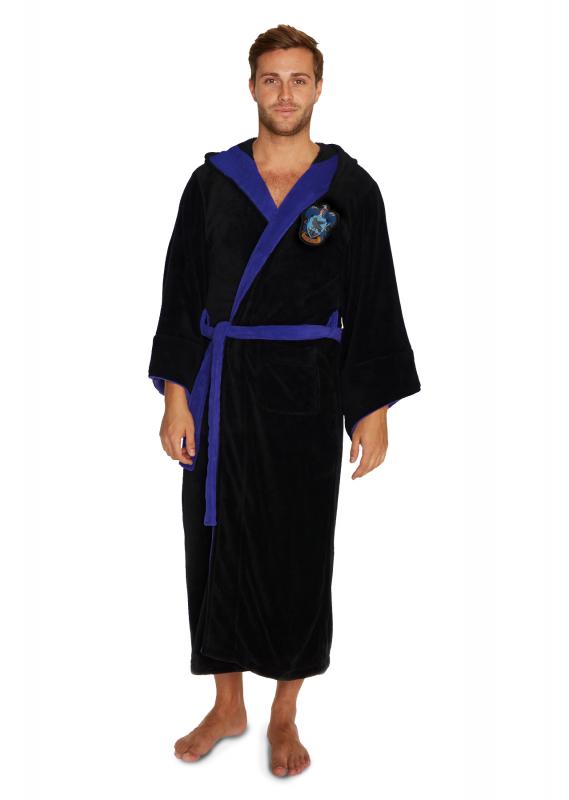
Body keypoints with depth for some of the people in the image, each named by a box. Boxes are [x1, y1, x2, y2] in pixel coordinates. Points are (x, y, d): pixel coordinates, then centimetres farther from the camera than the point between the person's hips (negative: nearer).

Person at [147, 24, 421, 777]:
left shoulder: (351, 188, -1)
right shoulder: (212, 181, 3)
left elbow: (374, 302, 0)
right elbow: (182, 292, 3)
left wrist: (374, 410, -3)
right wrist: (176, 396, -3)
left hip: (308, 390, -1)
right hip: (223, 387, 2)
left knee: (299, 551, 7)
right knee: (221, 541, 8)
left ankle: (284, 715, 25)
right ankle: (228, 707, 26)